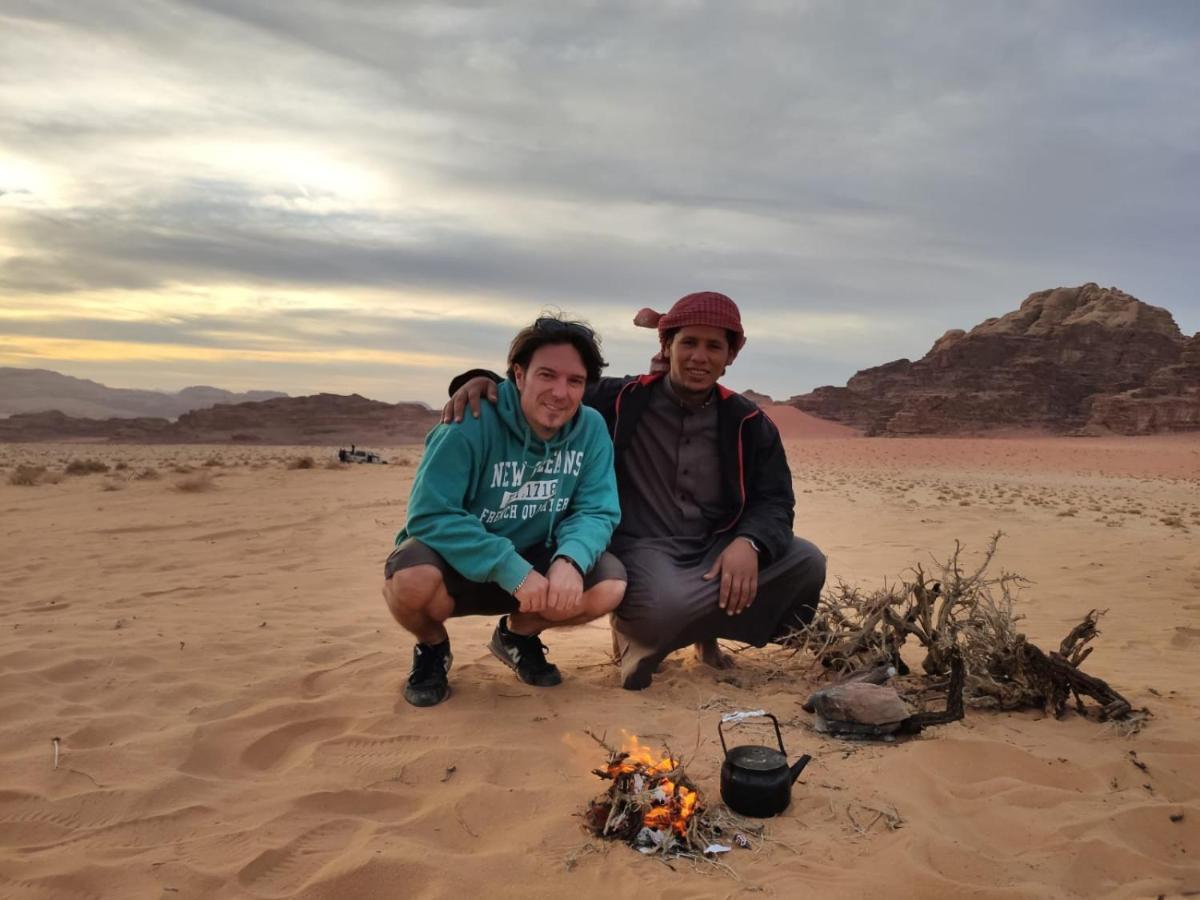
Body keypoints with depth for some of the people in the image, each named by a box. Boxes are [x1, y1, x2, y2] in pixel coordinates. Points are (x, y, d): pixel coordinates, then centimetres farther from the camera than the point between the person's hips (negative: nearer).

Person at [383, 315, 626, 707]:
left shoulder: (591, 429, -10)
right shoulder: (472, 423, -23)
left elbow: (597, 511, -11)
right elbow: (430, 515, -27)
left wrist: (570, 560, -34)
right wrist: (512, 570, -35)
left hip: (534, 561, 4)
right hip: (459, 566, -3)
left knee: (610, 584, -21)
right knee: (412, 579, -36)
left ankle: (518, 634, 11)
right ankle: (432, 646, 3)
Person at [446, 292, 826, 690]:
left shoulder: (748, 424, 5)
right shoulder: (619, 401, -2)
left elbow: (775, 500, 2)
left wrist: (749, 542, -20)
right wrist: (483, 381, -16)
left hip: (715, 551, 5)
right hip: (640, 548, -5)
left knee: (807, 563, -17)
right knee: (668, 605, -38)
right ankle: (639, 628, 4)